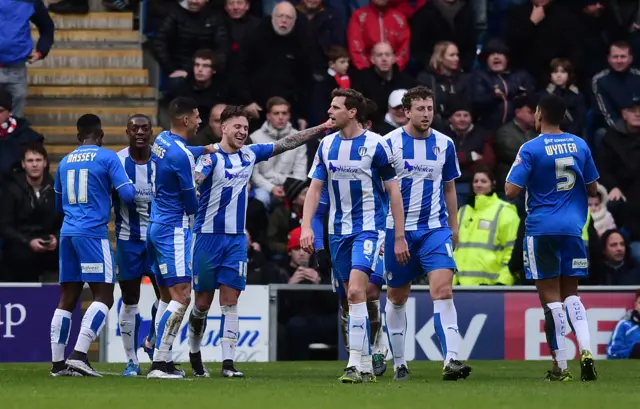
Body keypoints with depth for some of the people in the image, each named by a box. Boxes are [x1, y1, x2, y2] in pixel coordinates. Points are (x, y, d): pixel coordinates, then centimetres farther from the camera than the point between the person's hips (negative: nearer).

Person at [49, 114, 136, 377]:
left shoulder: (65, 162, 15)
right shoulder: (107, 158, -2)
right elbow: (128, 194, -7)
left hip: (67, 233, 6)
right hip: (93, 233, -6)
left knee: (67, 299, 9)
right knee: (103, 296, -4)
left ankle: (57, 362, 6)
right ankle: (79, 355, -19)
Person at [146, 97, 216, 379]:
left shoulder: (161, 140, 8)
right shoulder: (182, 156, -19)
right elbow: (191, 205, -10)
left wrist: (205, 149, 41)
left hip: (155, 227, 10)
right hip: (174, 229, -10)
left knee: (167, 297, 13)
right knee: (181, 297, -12)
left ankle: (162, 358, 13)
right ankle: (159, 363, -17)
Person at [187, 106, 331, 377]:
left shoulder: (250, 154, 9)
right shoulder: (211, 158, -9)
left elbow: (286, 144, 16)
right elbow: (191, 183, -26)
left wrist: (320, 128, 13)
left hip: (237, 239, 4)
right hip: (209, 235, -4)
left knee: (230, 301, -3)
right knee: (203, 302, 3)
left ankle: (227, 362, -6)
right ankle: (194, 353, 23)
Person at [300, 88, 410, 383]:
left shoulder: (375, 145, -8)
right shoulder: (327, 145, 7)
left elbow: (393, 190, -5)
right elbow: (315, 188, 9)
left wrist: (400, 237, -5)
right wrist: (306, 226, -5)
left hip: (368, 228, -6)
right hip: (338, 230, 6)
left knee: (355, 291, -20)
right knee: (351, 296, 8)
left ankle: (356, 364, -22)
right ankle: (366, 366, 16)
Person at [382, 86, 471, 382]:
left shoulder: (444, 144, 6)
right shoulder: (389, 143, -4)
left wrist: (453, 228, 14)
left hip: (436, 229, 1)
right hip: (398, 231, -1)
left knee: (443, 290, -16)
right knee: (397, 297, 9)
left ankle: (451, 360, -25)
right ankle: (399, 363, 22)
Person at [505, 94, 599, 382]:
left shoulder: (531, 149, -9)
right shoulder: (580, 146, 5)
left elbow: (511, 192, -13)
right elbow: (592, 189, 12)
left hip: (542, 229, -4)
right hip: (572, 228, 4)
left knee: (550, 297, 1)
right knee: (571, 294, 14)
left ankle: (560, 367, 0)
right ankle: (585, 351, -8)